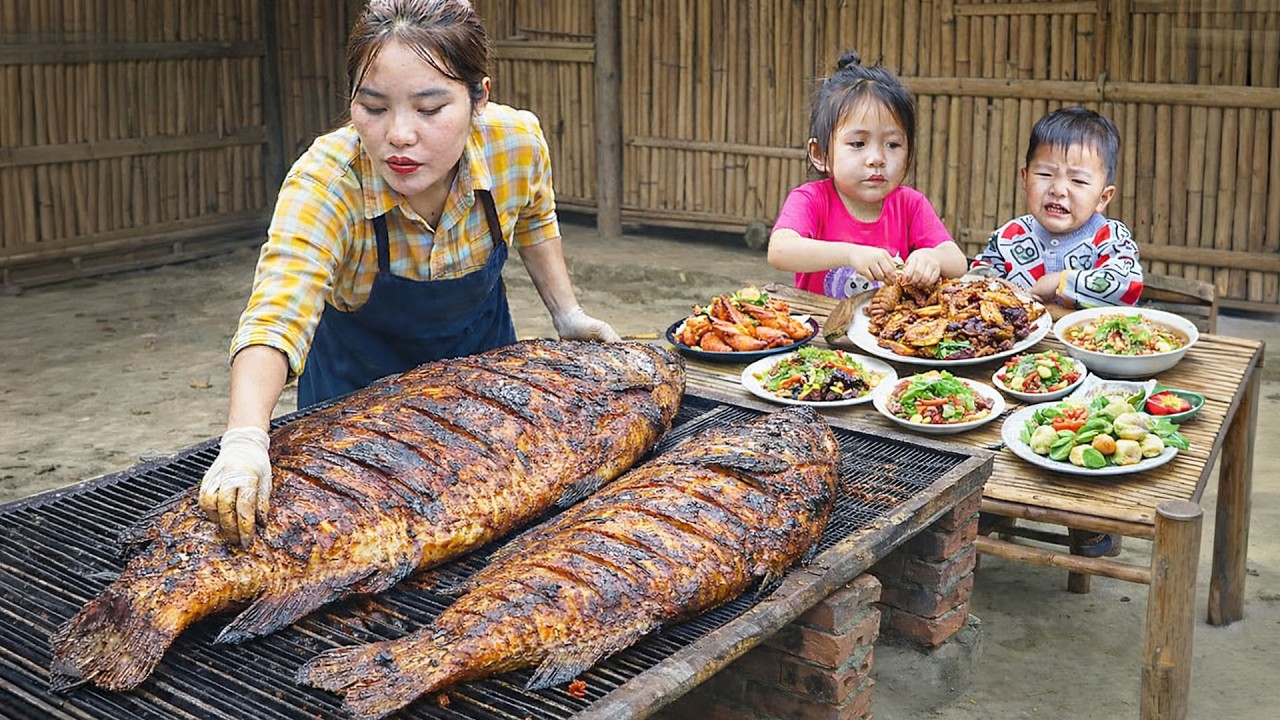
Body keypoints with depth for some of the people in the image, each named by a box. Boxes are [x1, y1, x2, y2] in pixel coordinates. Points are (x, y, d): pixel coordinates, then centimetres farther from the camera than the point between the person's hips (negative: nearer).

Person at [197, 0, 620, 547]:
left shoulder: (518, 143, -27)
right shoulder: (325, 178, -37)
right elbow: (276, 316, -50)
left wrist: (566, 312, -7)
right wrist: (244, 441, -65)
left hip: (479, 350, 3)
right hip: (359, 374, -2)